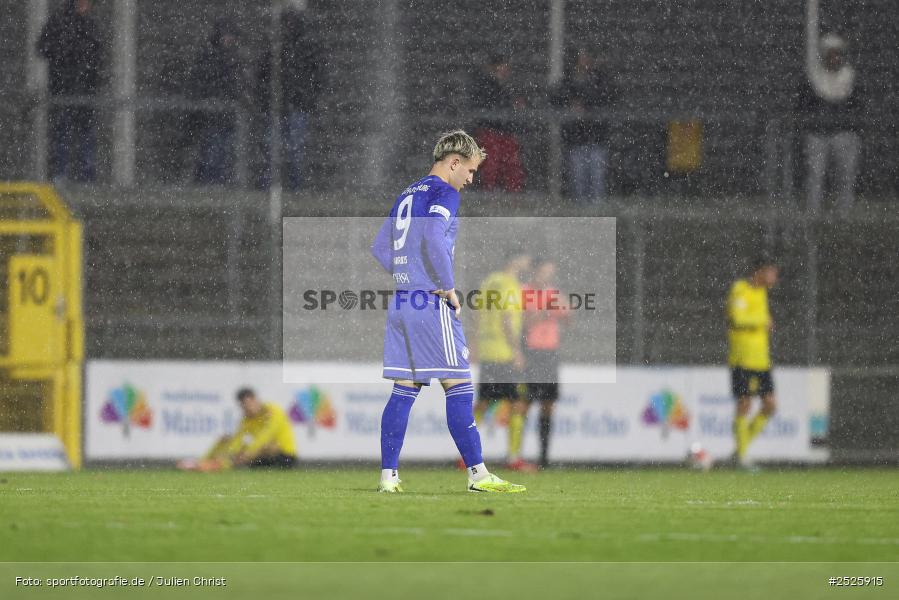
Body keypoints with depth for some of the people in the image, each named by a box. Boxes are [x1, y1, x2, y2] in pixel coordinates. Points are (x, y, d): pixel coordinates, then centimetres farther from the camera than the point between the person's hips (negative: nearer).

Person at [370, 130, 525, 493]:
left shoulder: (407, 196, 18)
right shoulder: (443, 192, -8)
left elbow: (380, 248, 21)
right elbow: (433, 236, -24)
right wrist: (448, 287, -15)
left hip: (401, 304, 8)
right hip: (432, 303, -8)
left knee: (404, 390, 9)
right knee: (458, 386, -5)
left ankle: (388, 475, 6)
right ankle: (477, 473, -6)